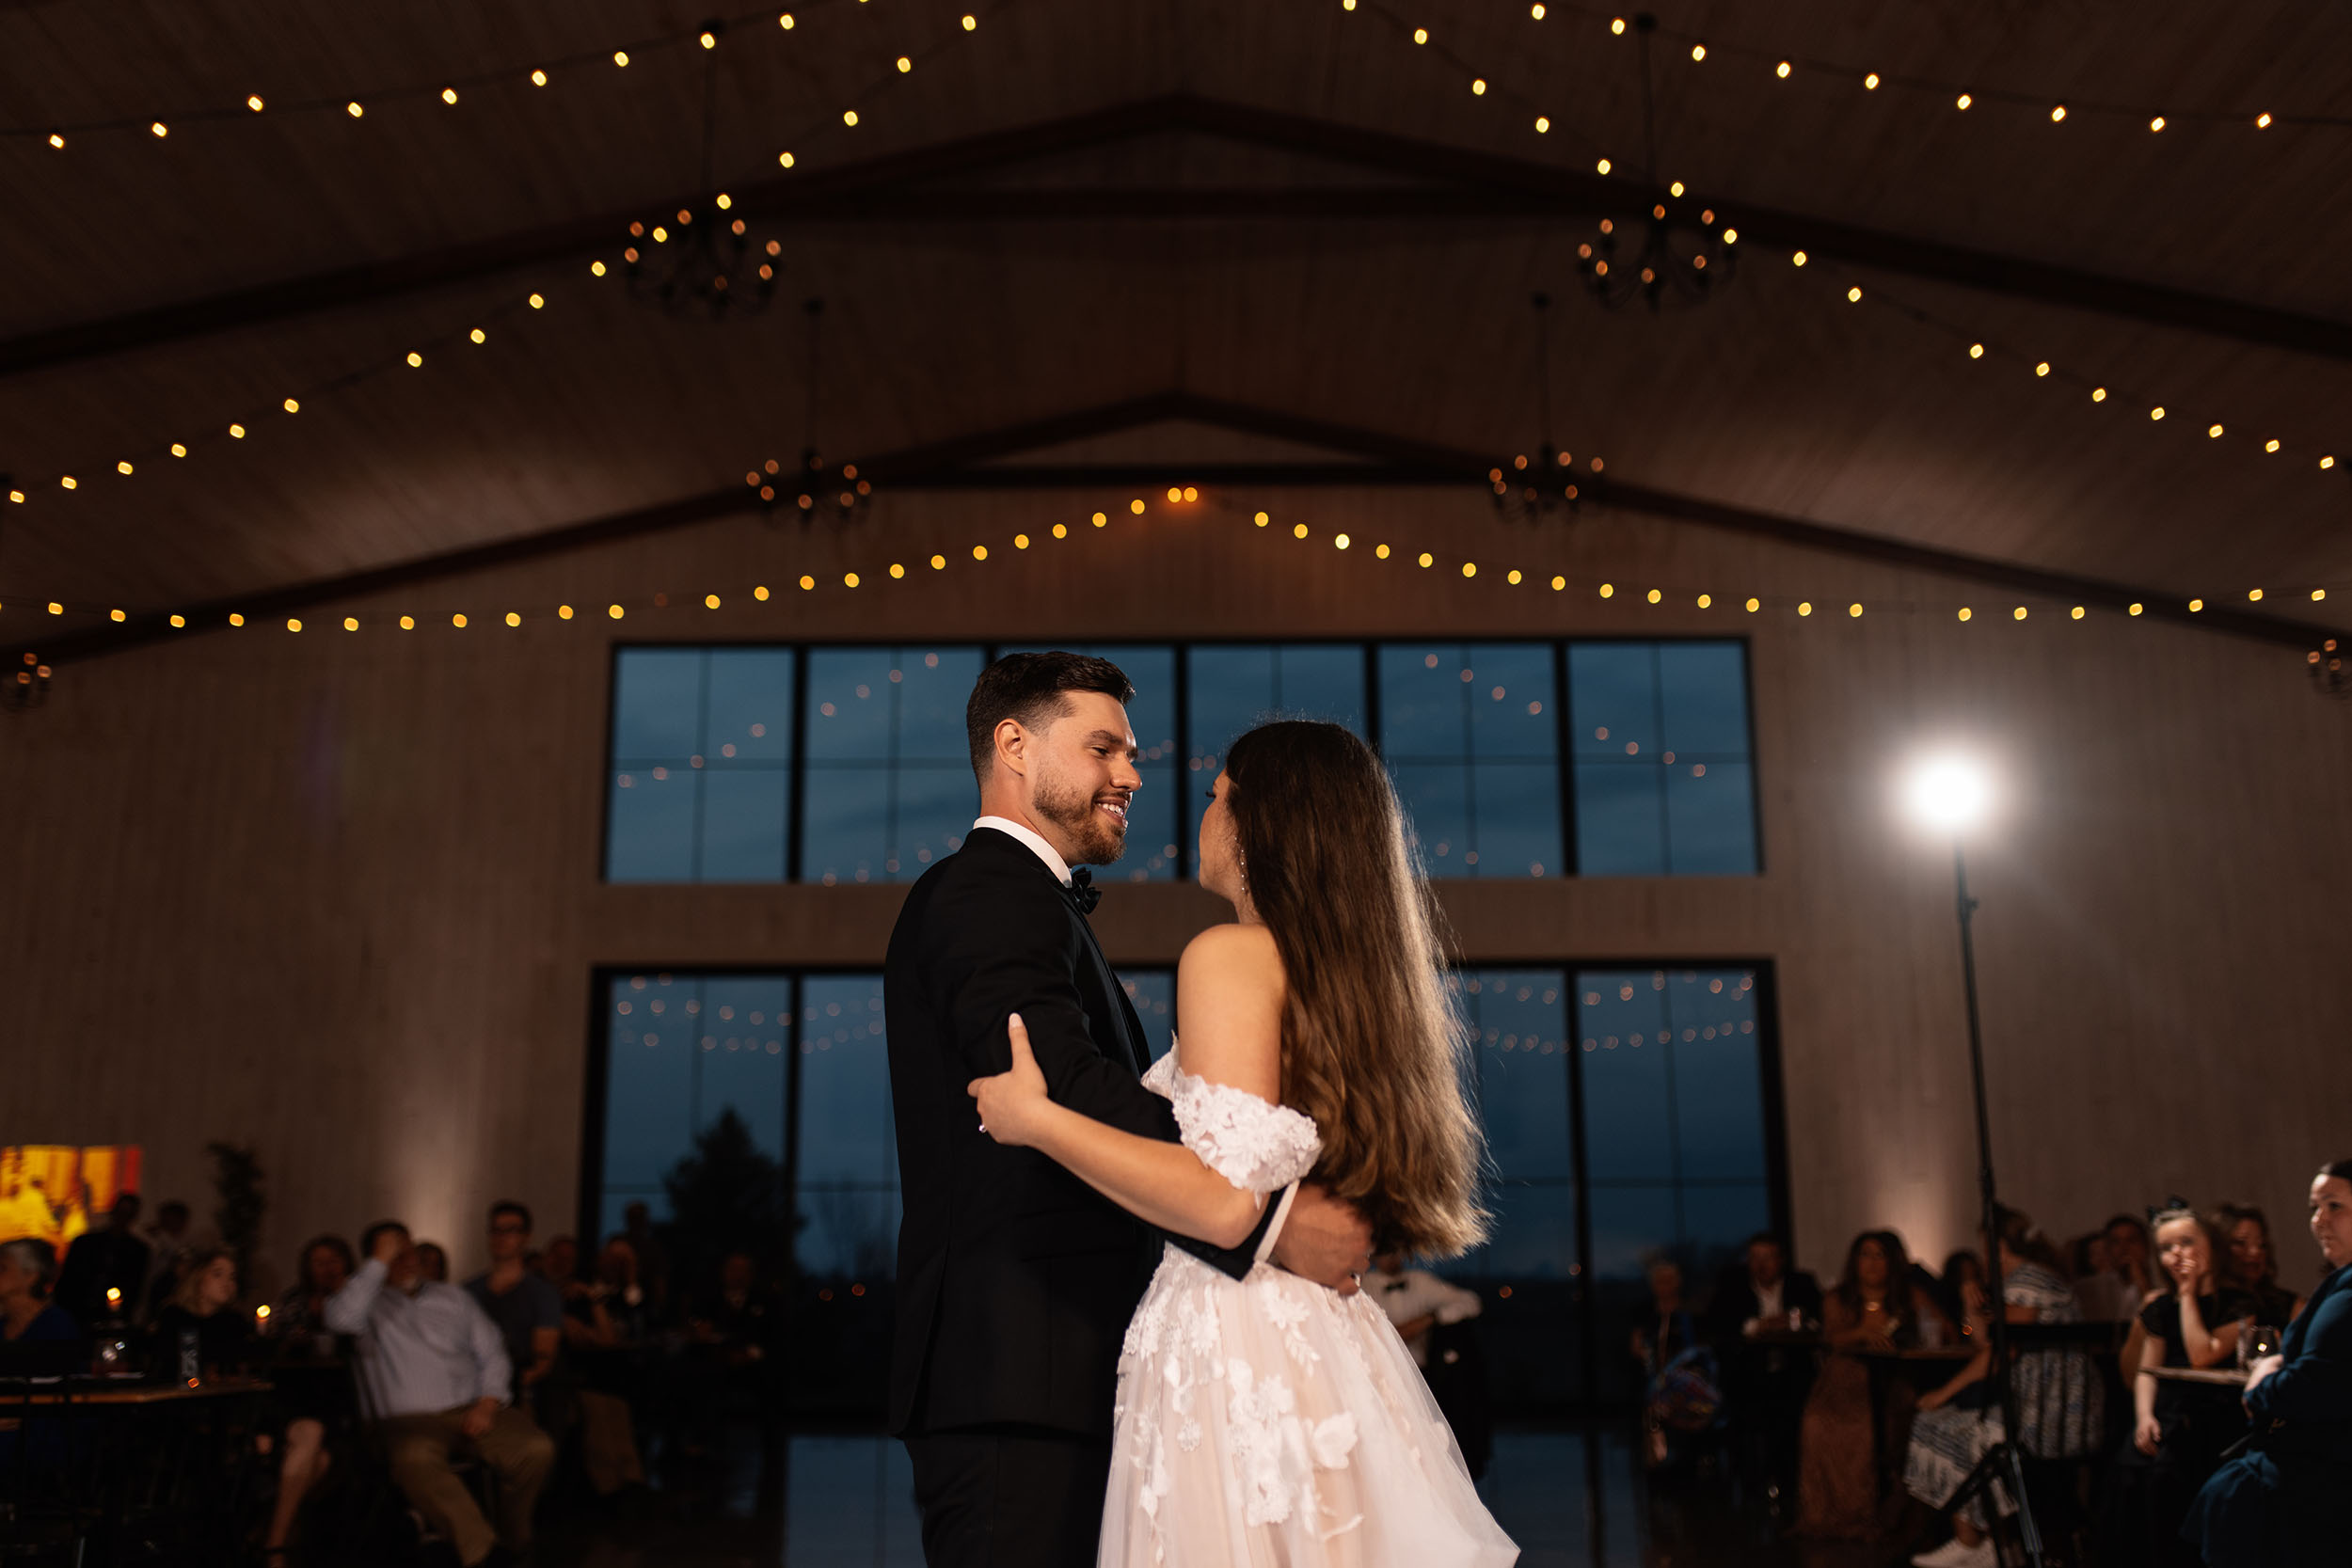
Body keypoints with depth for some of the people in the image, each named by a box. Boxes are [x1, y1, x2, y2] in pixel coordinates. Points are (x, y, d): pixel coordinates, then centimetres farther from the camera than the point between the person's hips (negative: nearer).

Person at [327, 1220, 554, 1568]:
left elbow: (493, 1354, 16)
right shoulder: (370, 1302, 11)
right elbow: (341, 1318, -16)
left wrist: (487, 1404, -2)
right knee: (415, 1458, -41)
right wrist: (380, 1262, -8)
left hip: (472, 1412, 3)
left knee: (536, 1449, -25)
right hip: (410, 1420, -3)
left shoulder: (453, 1297, 21)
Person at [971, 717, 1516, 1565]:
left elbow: (1226, 1202, -22)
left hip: (1233, 1359, -8)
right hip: (1329, 1349, 9)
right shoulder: (1354, 969, 13)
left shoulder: (1232, 953, -12)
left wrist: (1035, 1119, -13)